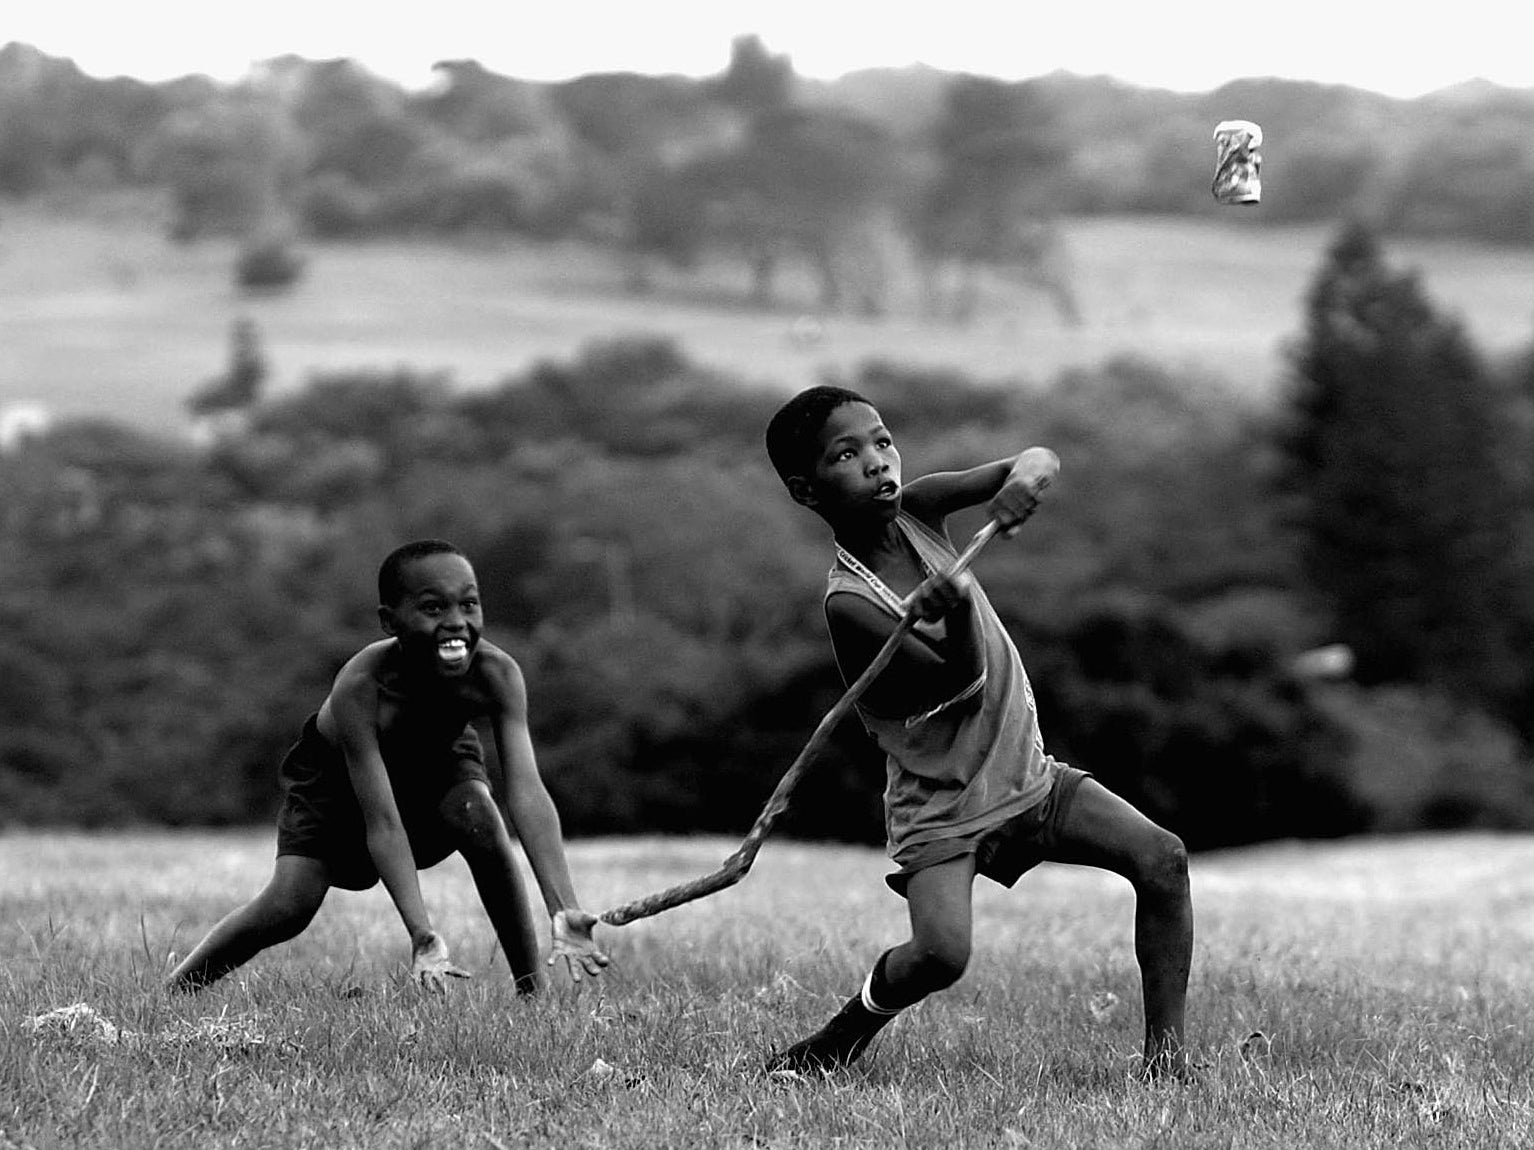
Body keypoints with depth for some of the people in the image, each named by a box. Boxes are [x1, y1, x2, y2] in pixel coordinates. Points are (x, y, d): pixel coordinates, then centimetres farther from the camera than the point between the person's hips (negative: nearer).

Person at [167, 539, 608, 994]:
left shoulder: (496, 673, -36)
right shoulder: (358, 688, -42)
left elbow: (527, 790, -44)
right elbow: (384, 824, -44)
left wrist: (566, 912, -56)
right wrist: (423, 937, -54)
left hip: (437, 755, 2)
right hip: (338, 769, -2)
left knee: (479, 817, -30)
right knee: (288, 907, -17)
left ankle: (531, 990, -19)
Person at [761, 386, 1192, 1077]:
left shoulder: (916, 510, -3)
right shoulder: (849, 603, -21)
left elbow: (1043, 461, -4)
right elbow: (962, 680, -23)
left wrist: (1026, 476, -28)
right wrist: (957, 611, -43)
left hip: (1024, 773, 7)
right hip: (941, 805, -7)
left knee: (1161, 860, -10)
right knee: (940, 951, -28)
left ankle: (1165, 1052, -4)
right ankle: (834, 1044, -1)